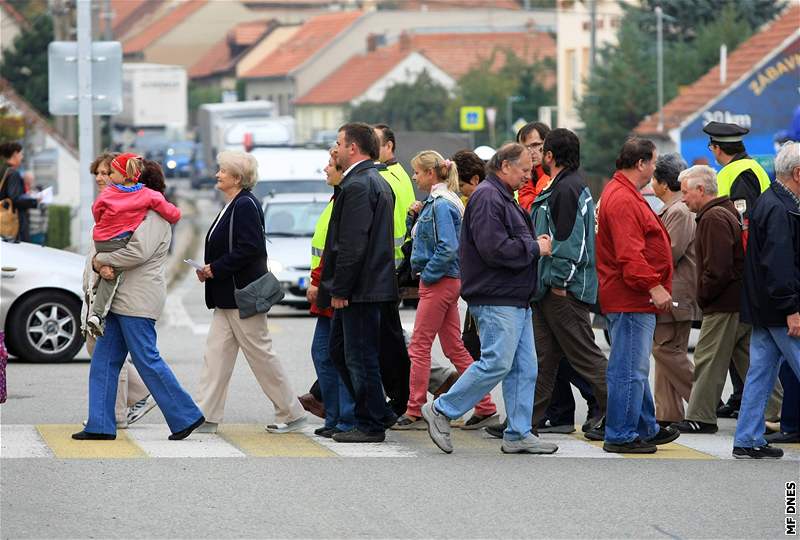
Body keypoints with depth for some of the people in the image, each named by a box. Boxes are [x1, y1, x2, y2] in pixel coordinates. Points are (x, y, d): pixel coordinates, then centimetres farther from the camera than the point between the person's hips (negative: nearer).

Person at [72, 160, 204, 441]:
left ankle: (186, 416, 3)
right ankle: (100, 425, 5)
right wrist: (102, 264, -3)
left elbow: (139, 251, -24)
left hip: (138, 300, -10)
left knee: (147, 360, -7)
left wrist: (103, 259, -13)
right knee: (103, 361, 5)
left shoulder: (154, 216, -10)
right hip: (121, 299, 10)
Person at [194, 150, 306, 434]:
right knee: (215, 354, 5)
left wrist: (215, 269, -19)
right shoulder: (232, 206, 15)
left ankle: (292, 414, 7)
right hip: (227, 296, 10)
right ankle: (206, 416, 4)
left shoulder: (246, 206, -16)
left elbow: (249, 249, -23)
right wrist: (208, 269, 5)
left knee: (261, 355, -2)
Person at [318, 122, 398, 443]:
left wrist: (339, 290, -18)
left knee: (360, 356, -3)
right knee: (339, 350, 16)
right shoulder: (378, 182, 16)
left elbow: (352, 244, -22)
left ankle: (372, 425, 3)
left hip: (360, 288, -10)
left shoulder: (357, 185, -17)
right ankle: (378, 414, 19)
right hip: (372, 283, 10)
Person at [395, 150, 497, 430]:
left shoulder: (441, 204, -16)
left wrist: (427, 274, -16)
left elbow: (448, 247, -24)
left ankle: (414, 412, 0)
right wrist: (415, 216, 6)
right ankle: (484, 405, 10)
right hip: (446, 283, 10)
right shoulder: (434, 202, 15)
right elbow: (422, 237, 23)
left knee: (419, 346, -4)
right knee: (454, 347, 10)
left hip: (439, 282, -10)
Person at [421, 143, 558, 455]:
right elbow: (494, 248, -24)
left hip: (516, 300, 11)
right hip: (496, 300, -11)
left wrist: (534, 245, 8)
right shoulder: (488, 197, -14)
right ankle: (441, 411, -3)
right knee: (496, 363, -13)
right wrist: (535, 248, -13)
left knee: (524, 368, 8)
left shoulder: (503, 198, 21)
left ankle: (518, 435, 10)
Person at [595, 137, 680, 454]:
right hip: (630, 299, -12)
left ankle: (646, 429, 28)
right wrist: (653, 285, -25)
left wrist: (654, 285, 24)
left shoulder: (626, 194, 19)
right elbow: (629, 253, -25)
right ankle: (621, 436, -5)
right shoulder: (623, 200, -18)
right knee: (629, 369, -8)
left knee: (636, 368, 19)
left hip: (637, 298, 12)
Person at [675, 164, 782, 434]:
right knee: (748, 359, 12)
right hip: (743, 300, 10)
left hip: (724, 304, -10)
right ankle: (775, 411, 12)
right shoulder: (729, 212, 18)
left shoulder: (714, 218, -15)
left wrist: (702, 296, -10)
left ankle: (700, 418, 0)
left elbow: (717, 268, -23)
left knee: (709, 360, -4)